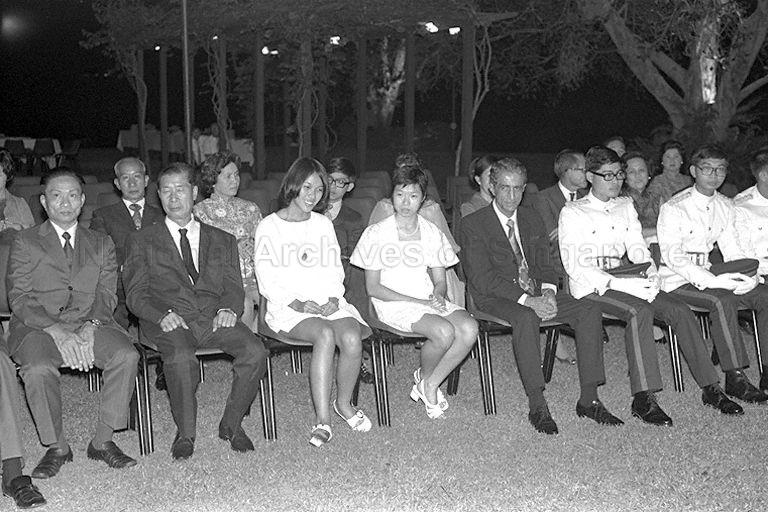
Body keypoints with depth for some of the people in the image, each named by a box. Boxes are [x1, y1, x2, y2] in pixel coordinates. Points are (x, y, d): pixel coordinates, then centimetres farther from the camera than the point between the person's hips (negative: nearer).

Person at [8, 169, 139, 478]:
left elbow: (107, 296, 8)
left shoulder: (101, 244, 18)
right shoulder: (25, 243, 9)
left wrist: (90, 327, -14)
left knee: (127, 355, -27)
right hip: (38, 326, -2)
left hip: (90, 324, 2)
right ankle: (56, 447, -12)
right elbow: (19, 299, -2)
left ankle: (102, 441, -13)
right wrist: (58, 331, -18)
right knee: (38, 368, -34)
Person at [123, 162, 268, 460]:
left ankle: (231, 424, -6)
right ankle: (185, 433, -15)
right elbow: (135, 294, 7)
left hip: (214, 318, 2)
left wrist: (228, 309, -10)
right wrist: (162, 315, -14)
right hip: (169, 321, -2)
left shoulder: (222, 241, 24)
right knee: (180, 357, -36)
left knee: (255, 351, -26)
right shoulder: (143, 241, 18)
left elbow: (234, 287, 15)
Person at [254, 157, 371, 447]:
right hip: (287, 307, -3)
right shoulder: (269, 227, 4)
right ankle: (323, 419, -31)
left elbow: (335, 270, 15)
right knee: (325, 335, -34)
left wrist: (334, 298, -5)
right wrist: (296, 303, -15)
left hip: (328, 302, 4)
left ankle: (344, 403, -3)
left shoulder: (323, 224, 18)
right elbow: (267, 281, -1)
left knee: (352, 337, -28)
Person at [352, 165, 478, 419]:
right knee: (444, 332, -30)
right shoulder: (376, 233, -4)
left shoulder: (432, 233, 9)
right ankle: (424, 378, 2)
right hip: (392, 304, -5)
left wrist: (438, 296, -13)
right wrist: (418, 302, -14)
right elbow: (373, 287, -6)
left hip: (429, 299, 5)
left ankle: (430, 384, -5)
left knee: (469, 328, -24)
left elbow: (440, 281, 13)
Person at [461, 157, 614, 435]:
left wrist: (548, 292, -11)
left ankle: (589, 400, -14)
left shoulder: (532, 218, 15)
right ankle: (537, 406, -32)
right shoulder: (473, 224, -4)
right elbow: (482, 278, -14)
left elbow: (546, 263, 13)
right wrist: (526, 300, -22)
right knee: (526, 318, -38)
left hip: (536, 293, 6)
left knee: (589, 309, -16)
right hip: (495, 298, -6)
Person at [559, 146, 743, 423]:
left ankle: (710, 388, -10)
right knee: (640, 312, -33)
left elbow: (637, 248, 15)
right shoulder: (573, 213, -2)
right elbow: (573, 265, -11)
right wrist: (619, 283, -20)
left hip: (625, 281, 6)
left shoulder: (626, 206, 17)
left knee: (680, 310, -16)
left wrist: (650, 272, -8)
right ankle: (643, 399, -32)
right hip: (590, 286, -6)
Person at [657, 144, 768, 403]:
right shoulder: (674, 208, -12)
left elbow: (732, 248, 13)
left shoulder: (724, 205, 9)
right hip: (678, 279, -7)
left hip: (709, 272, 7)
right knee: (722, 300, -33)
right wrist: (712, 281, -28)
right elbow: (672, 256, -19)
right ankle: (735, 378, -27)